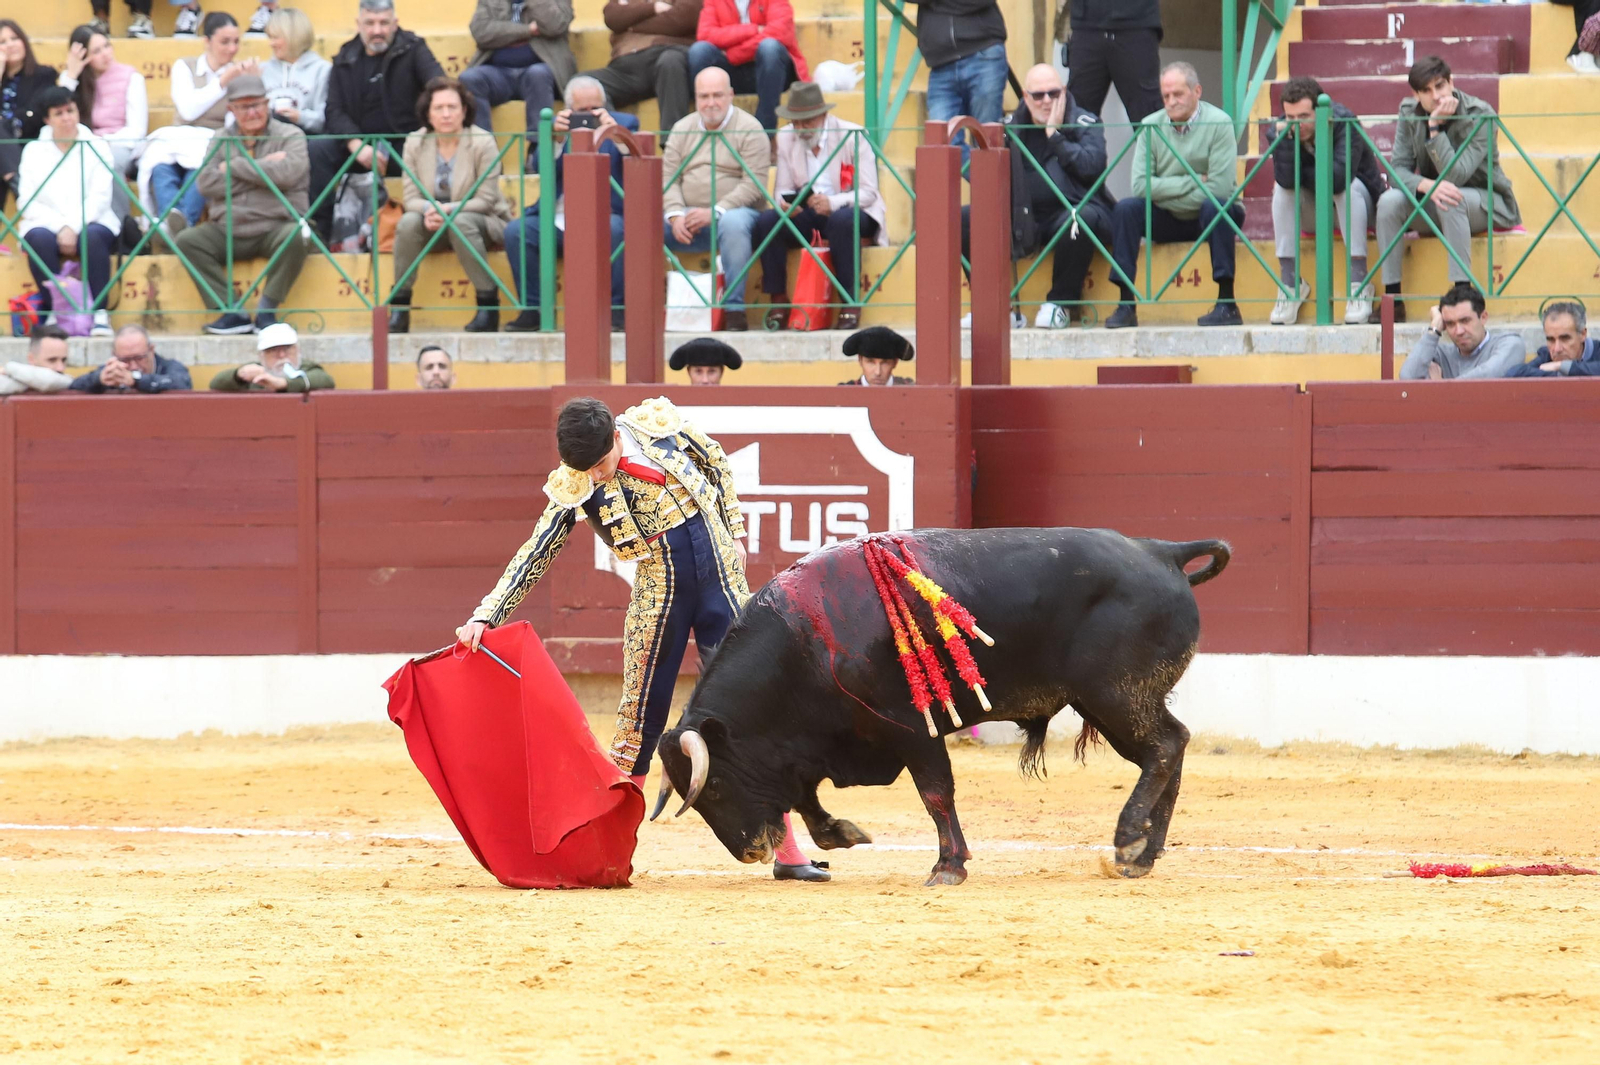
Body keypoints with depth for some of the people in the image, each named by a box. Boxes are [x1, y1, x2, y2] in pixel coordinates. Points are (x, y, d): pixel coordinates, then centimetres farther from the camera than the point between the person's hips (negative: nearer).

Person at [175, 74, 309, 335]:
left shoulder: (289, 136, 4)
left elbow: (288, 172, -18)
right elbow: (206, 184, -4)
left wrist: (235, 167, -8)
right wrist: (261, 169, -9)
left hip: (275, 227, -3)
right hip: (229, 232, 3)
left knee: (293, 237, -35)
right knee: (187, 240, -19)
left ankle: (266, 310, -22)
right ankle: (232, 314, -21)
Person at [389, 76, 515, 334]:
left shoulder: (482, 143, -13)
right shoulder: (415, 143, -3)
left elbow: (485, 199, -15)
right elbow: (410, 198, -5)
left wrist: (448, 209, -29)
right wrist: (429, 210, -28)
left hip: (485, 222, -3)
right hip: (434, 226, 3)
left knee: (461, 222, -36)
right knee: (408, 221, -27)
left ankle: (488, 307, -29)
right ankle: (399, 310, -24)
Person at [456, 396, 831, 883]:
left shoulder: (660, 421, -8)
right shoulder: (574, 487, -10)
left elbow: (716, 463, 10)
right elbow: (535, 556, -9)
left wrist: (734, 532, 9)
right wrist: (484, 617, -16)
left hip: (721, 576, 1)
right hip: (659, 596, -1)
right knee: (641, 717, -1)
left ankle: (786, 851, 4)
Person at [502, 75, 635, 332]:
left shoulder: (624, 123, 7)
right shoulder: (557, 125, 11)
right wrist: (557, 138, -21)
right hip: (559, 221, 2)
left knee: (613, 229, -36)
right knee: (516, 231, -21)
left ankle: (615, 310, -24)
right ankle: (533, 309, -13)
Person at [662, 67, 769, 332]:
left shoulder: (749, 130, 1)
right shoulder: (682, 129, 16)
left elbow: (754, 185, -9)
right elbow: (669, 178, 8)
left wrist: (715, 212, -20)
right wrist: (675, 215, -12)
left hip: (732, 212, -4)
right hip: (688, 219, 4)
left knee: (734, 223, -39)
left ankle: (734, 308, -34)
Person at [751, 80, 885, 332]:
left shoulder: (851, 136, -10)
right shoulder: (786, 138, 3)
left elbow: (868, 192, -14)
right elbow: (783, 189, 4)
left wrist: (833, 203, -33)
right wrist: (786, 202, -22)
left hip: (851, 212, -4)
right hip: (808, 216, 4)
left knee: (841, 220, -40)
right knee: (766, 221, -24)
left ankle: (851, 303, -29)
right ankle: (778, 301, -17)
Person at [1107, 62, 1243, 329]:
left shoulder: (1218, 124, -13)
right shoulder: (1151, 127, -2)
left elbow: (1219, 189, -22)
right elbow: (1141, 186, -12)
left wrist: (1166, 192, -17)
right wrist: (1191, 182, -19)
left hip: (1210, 216, -3)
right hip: (1167, 222, 3)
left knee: (1214, 207, -36)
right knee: (1125, 209, -22)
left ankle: (1227, 304, -33)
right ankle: (1126, 305, -22)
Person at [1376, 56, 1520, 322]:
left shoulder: (1479, 116, -19)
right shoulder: (1409, 115, -5)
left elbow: (1455, 176, -28)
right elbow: (1399, 169, -11)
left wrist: (1435, 127, -33)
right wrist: (1428, 185, -32)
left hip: (1485, 203, -4)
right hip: (1434, 210, 4)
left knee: (1452, 200, -38)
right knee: (1389, 201, -25)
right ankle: (1392, 300, -22)